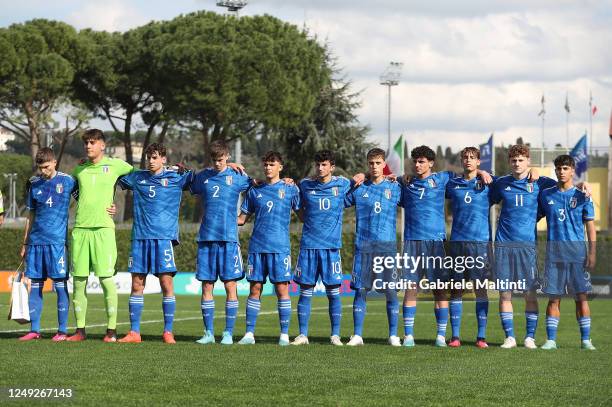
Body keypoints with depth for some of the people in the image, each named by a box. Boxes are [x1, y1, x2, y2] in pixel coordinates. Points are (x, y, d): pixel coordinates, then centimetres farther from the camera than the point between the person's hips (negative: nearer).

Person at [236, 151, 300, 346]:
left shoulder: (290, 189, 6)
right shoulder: (254, 191, 13)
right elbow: (242, 219, 15)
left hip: (280, 247, -3)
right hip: (257, 247, 3)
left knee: (282, 288, -5)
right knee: (255, 289, 3)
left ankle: (284, 335, 0)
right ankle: (249, 333, 6)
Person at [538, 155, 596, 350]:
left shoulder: (582, 196, 4)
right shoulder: (546, 195, 9)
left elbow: (590, 226, 4)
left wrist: (592, 253, -4)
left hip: (578, 253, -1)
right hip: (554, 253, 1)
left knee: (581, 297, -2)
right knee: (554, 298, 1)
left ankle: (585, 340, 3)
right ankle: (551, 340, 4)